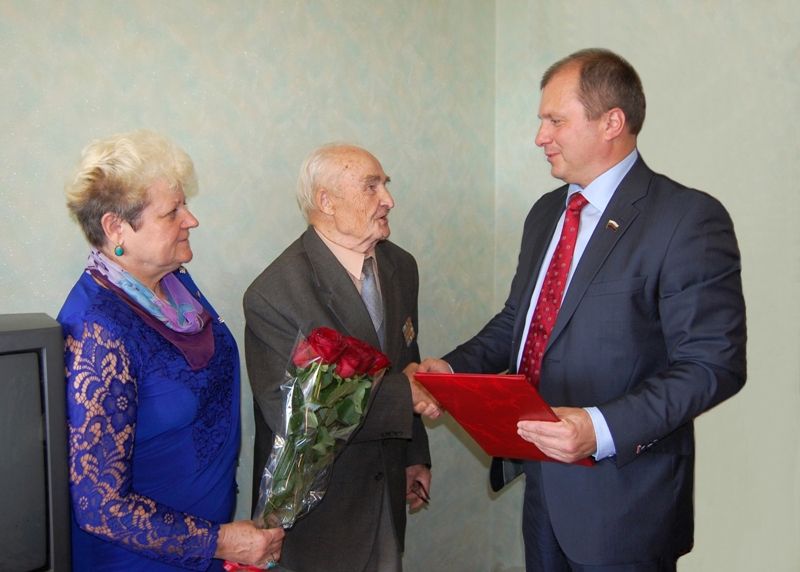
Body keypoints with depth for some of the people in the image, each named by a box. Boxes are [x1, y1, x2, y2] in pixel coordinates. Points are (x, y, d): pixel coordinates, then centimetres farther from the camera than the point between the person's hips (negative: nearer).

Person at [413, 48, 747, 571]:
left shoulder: (689, 219, -16)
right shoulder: (547, 212, 9)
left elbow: (713, 364, -20)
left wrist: (602, 428, -30)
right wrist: (454, 367, -1)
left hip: (622, 499, -7)